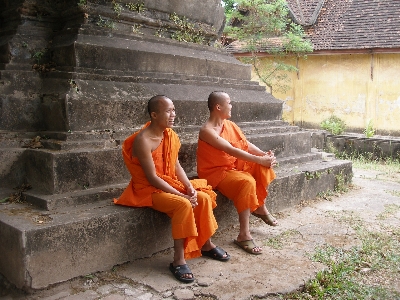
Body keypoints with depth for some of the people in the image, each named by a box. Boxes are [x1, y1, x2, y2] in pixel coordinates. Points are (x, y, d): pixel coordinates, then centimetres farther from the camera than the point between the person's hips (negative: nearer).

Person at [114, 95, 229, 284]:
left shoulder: (169, 135, 2)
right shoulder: (143, 140, -23)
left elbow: (176, 166, 4)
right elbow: (152, 178, -24)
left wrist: (189, 187, -12)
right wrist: (180, 194, -25)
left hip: (169, 184, 8)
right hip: (148, 189, -8)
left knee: (203, 197, -8)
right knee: (184, 205, -30)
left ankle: (206, 245, 11)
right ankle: (178, 260, -20)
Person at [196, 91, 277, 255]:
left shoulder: (230, 125, 6)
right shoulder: (207, 130, -20)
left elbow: (246, 144, 4)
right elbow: (232, 151, -27)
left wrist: (265, 154, -14)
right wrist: (260, 159, -27)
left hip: (234, 165, 8)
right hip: (215, 173, -8)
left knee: (263, 165, -8)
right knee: (247, 182, -31)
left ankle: (260, 207, 7)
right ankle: (244, 235, -25)